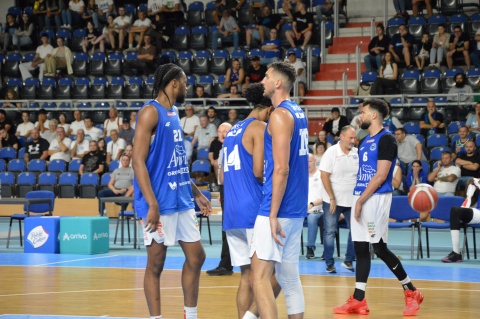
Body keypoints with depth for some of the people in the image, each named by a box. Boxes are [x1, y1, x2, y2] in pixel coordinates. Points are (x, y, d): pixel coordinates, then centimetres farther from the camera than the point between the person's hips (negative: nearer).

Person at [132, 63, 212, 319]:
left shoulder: (173, 114, 16)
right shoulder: (151, 112, -11)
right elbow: (138, 161, -17)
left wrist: (196, 194, 22)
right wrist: (152, 204, -23)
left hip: (181, 199, 9)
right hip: (160, 202, -9)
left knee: (196, 256, 10)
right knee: (156, 264, -1)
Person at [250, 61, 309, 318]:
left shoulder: (279, 115, -13)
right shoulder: (298, 113, 15)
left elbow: (281, 169, -19)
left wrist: (273, 215, -19)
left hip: (278, 209, -9)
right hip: (297, 209, 9)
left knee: (259, 276, -11)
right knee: (289, 277, 13)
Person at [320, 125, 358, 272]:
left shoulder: (357, 153, 1)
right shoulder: (331, 152, -9)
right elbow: (324, 176, -10)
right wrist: (332, 198, -14)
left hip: (353, 200, 3)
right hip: (332, 201, -3)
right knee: (330, 232, 2)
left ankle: (349, 260, 18)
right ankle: (329, 263, 11)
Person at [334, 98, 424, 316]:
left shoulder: (386, 140, -11)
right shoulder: (365, 141, 17)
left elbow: (380, 176, -17)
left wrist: (361, 200, -17)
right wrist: (357, 199, 10)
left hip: (376, 198, -9)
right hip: (361, 198, 9)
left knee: (380, 249, -7)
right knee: (361, 249, 6)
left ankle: (411, 292, 6)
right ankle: (358, 301, 6)